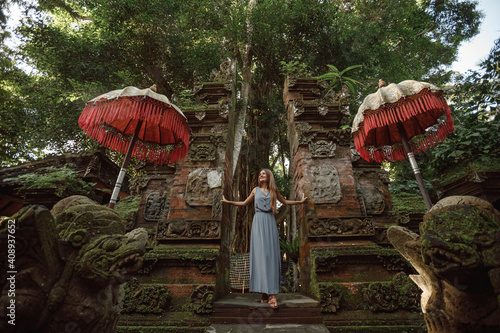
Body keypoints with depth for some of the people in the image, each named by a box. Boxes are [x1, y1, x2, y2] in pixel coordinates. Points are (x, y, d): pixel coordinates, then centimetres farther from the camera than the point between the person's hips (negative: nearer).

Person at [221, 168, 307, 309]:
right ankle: (264, 292, 0)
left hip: (270, 223, 1)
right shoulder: (255, 190, 11)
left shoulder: (274, 190, 13)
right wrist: (228, 202, 18)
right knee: (260, 254, -5)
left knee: (271, 255, -4)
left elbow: (284, 201, 26)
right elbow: (245, 203, 21)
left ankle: (272, 293, -4)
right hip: (258, 222, 0)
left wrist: (300, 201, 23)